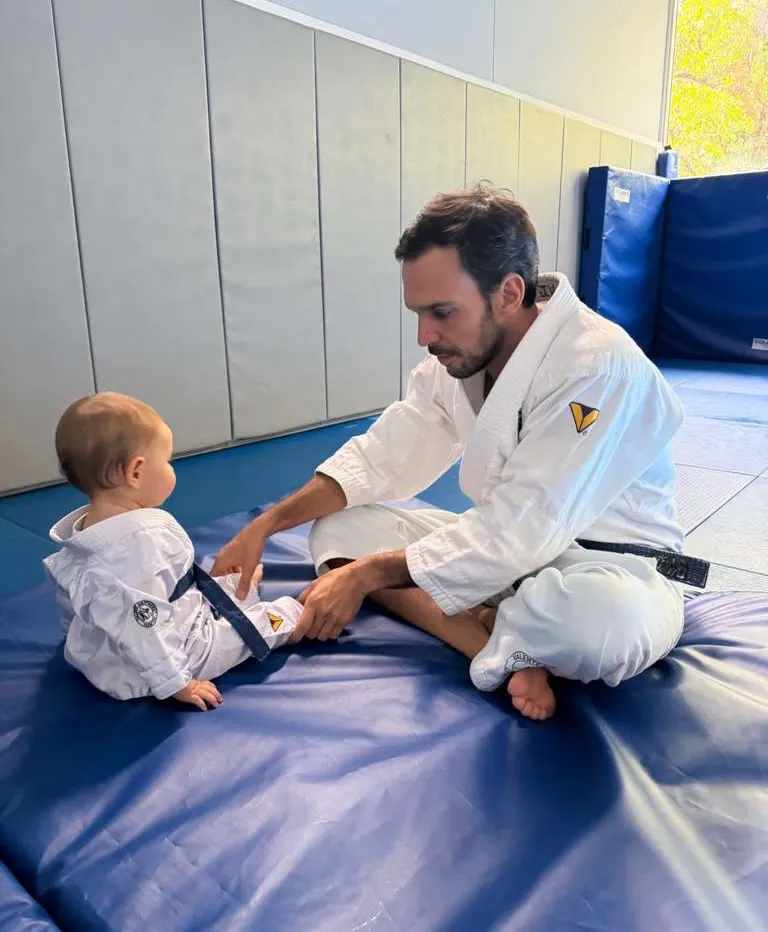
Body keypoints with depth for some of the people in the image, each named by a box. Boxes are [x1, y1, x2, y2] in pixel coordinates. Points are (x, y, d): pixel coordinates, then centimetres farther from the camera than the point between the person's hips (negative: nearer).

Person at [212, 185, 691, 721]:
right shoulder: (458, 355, -3)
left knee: (606, 622, -43)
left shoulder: (601, 369, -27)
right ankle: (508, 650, -17)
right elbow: (380, 458, 1)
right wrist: (265, 526, -9)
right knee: (338, 527, -5)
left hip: (614, 570, -6)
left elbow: (520, 531, -29)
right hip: (508, 550, 7)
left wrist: (365, 576, -23)